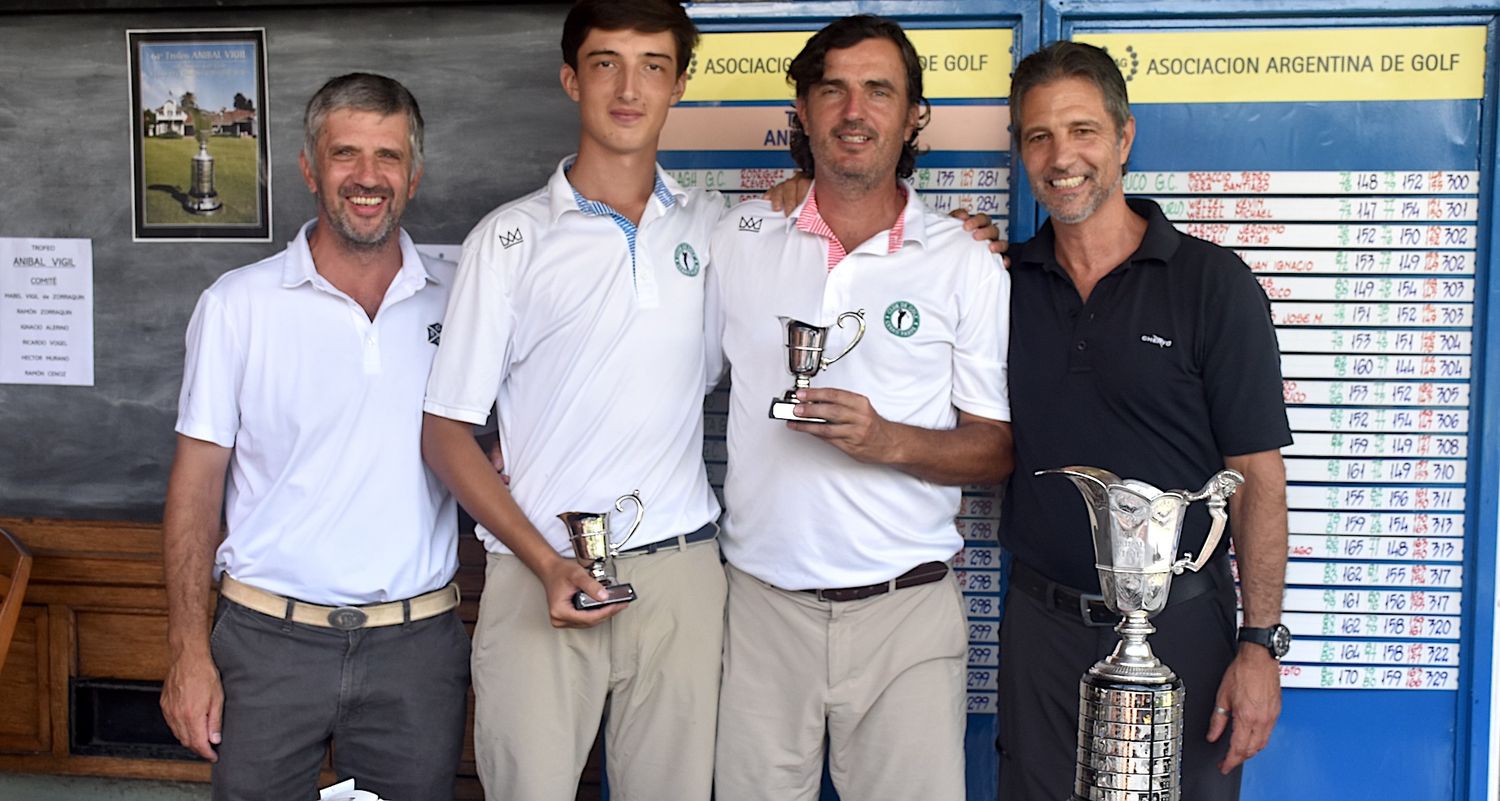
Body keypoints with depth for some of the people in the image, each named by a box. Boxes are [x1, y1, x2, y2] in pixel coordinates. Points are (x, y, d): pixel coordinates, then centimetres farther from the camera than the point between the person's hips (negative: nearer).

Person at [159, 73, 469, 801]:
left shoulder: (457, 302, 3)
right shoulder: (237, 304, -2)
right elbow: (197, 483, 0)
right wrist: (189, 653, -4)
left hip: (417, 642, 2)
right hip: (268, 639, -1)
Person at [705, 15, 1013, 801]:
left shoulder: (966, 265, 0)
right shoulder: (738, 241, 5)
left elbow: (996, 450, 1)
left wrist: (891, 441, -18)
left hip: (906, 609, -1)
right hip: (763, 603, 2)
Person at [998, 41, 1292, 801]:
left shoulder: (1212, 283, -7)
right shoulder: (1000, 279, 3)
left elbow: (1257, 477, -7)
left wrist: (1261, 642, -12)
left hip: (1180, 623, -3)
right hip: (1041, 621, 3)